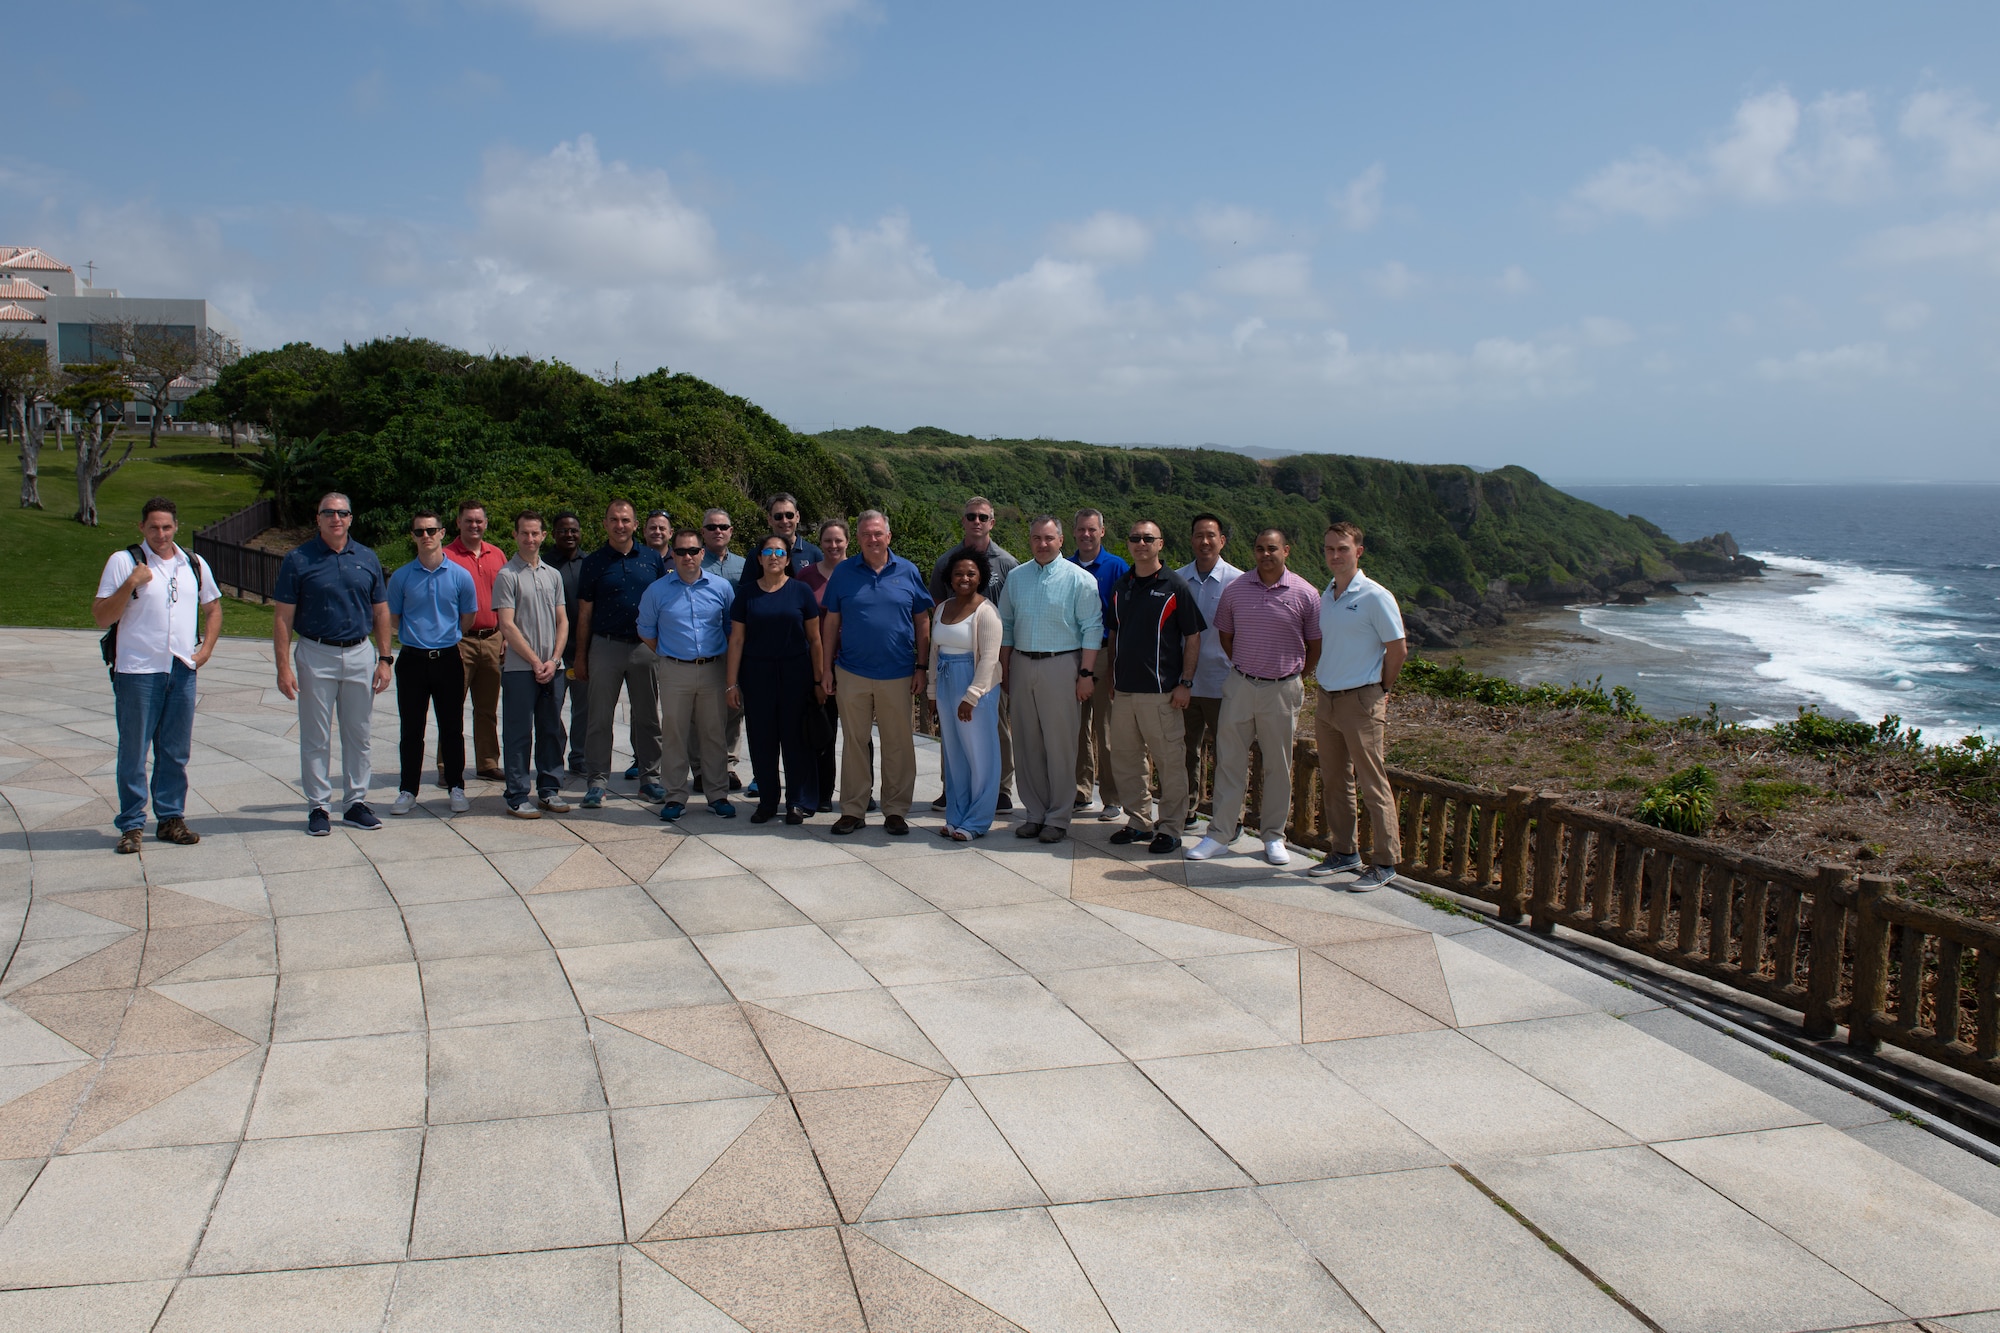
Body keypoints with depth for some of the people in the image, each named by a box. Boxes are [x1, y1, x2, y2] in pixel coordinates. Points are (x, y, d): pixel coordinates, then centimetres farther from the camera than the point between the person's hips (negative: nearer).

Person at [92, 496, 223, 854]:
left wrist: (207, 646, 10)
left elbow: (213, 607, 24)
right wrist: (131, 583, -19)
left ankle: (171, 818, 20)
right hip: (138, 671, -4)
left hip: (183, 670, 4)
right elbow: (101, 617, -6)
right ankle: (132, 824, 10)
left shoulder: (194, 565, 11)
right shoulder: (123, 562, -3)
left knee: (176, 752, 10)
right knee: (133, 752, 1)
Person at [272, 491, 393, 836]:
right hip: (316, 655, -3)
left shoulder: (367, 559, 7)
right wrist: (284, 667, -10)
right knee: (316, 738, 3)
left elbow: (380, 612, 11)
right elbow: (283, 618, -4)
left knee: (358, 735, 9)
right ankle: (318, 806, 11)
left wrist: (384, 658, 4)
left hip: (360, 655, 3)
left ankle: (357, 803, 19)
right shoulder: (299, 560, -2)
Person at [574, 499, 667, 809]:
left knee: (648, 718, 8)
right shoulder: (594, 562, 3)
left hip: (645, 647, 1)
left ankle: (649, 777, 17)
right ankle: (597, 780, 8)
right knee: (600, 718, 2)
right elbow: (584, 613, 4)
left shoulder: (652, 559, 5)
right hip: (605, 646, -1)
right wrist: (580, 656, 1)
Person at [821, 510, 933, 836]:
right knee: (855, 742, 7)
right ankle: (853, 810, 16)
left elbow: (922, 622, 6)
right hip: (852, 673, 0)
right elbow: (832, 623, 6)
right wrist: (826, 668, 2)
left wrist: (922, 666, 1)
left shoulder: (907, 572, 3)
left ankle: (896, 811, 15)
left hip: (898, 674, 0)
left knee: (898, 744, 4)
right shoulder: (844, 573, 3)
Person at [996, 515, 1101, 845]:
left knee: (1060, 744, -2)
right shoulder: (1016, 578, 11)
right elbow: (1006, 625, 16)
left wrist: (1086, 673, -11)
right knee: (1027, 744, 8)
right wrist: (1004, 669, 11)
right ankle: (1034, 813, 17)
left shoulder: (1079, 579, -3)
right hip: (1022, 665, 5)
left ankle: (1058, 818, 7)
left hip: (1061, 666, -4)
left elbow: (1092, 629, -5)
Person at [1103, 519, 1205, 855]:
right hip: (1124, 689, 6)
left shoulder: (1175, 586, -5)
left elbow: (1193, 638, -5)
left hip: (1161, 690, -6)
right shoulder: (1121, 586, 11)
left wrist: (1185, 683, -10)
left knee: (1170, 761, -1)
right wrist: (1110, 676, 13)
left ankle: (1170, 828, 8)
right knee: (1125, 758, 11)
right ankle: (1139, 821, 23)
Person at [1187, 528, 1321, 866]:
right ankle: (1219, 834, 9)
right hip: (1240, 686, 1)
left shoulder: (1304, 594, -4)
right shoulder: (1236, 590, 2)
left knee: (1278, 765, 7)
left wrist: (1292, 678, 7)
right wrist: (1244, 667, 12)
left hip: (1282, 690, -1)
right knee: (1229, 760, 2)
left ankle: (1273, 836, 18)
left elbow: (1315, 646, 5)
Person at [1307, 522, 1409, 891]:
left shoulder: (1375, 597, -10)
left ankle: (1384, 863, 2)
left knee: (1373, 785, -3)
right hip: (1326, 700, 7)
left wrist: (1378, 690, -2)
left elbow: (1398, 649, -8)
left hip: (1360, 701, -7)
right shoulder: (1325, 597, 11)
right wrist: (1327, 682, 13)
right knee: (1334, 783, 12)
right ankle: (1343, 852, 23)